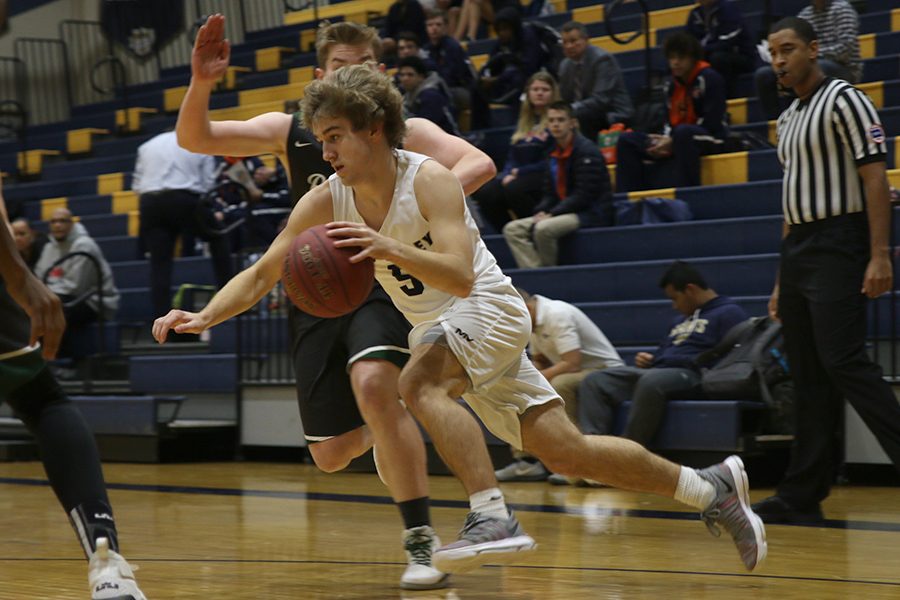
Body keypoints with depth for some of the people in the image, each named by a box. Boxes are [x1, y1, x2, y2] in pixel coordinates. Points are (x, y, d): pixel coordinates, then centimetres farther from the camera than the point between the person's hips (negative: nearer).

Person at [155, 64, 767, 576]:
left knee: (419, 383, -35)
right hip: (435, 327, 6)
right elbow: (261, 275, -5)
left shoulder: (430, 180, -23)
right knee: (566, 450, 5)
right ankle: (712, 488, 20)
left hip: (490, 308, -6)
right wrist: (205, 316, -22)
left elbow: (461, 276, -34)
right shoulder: (325, 201, -7)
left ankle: (495, 520, -35)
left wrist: (390, 249, -49)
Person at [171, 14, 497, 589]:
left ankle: (422, 540, -26)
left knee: (373, 383, -34)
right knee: (332, 454, 4)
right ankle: (386, 429, 44)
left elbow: (479, 163, -20)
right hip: (318, 295, 4)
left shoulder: (406, 131, -5)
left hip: (384, 287, -4)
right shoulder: (291, 132, 4)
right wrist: (201, 83, -22)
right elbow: (195, 138, -1)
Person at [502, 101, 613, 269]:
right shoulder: (554, 154, 14)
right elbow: (550, 195, 16)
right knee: (512, 229, -4)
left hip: (592, 214, -9)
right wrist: (541, 212, -6)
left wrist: (551, 214, -18)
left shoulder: (587, 151, -11)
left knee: (543, 229, -33)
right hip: (566, 213, 9)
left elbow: (584, 196, -18)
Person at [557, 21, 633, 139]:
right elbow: (564, 100, 9)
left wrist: (570, 110, -32)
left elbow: (601, 100, -24)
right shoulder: (565, 65, 8)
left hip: (613, 117, -7)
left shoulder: (602, 59, -14)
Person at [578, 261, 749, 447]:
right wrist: (648, 360, 16)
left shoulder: (729, 313, 4)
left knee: (651, 381, -40)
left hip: (691, 375, -9)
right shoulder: (681, 320, 32)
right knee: (595, 382, -8)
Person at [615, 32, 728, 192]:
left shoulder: (709, 78, -12)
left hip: (711, 139, -7)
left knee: (682, 132, -41)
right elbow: (670, 120, 14)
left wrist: (673, 141, -21)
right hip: (676, 141, 7)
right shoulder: (671, 83, 10)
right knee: (627, 140, -3)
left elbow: (712, 124, -18)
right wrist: (665, 141, -11)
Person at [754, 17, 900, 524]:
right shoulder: (788, 120, 20)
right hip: (797, 250, 8)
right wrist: (782, 282, 19)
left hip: (837, 248, -8)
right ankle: (803, 495, 6)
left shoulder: (843, 99, -5)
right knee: (809, 377, 6)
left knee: (843, 360, -18)